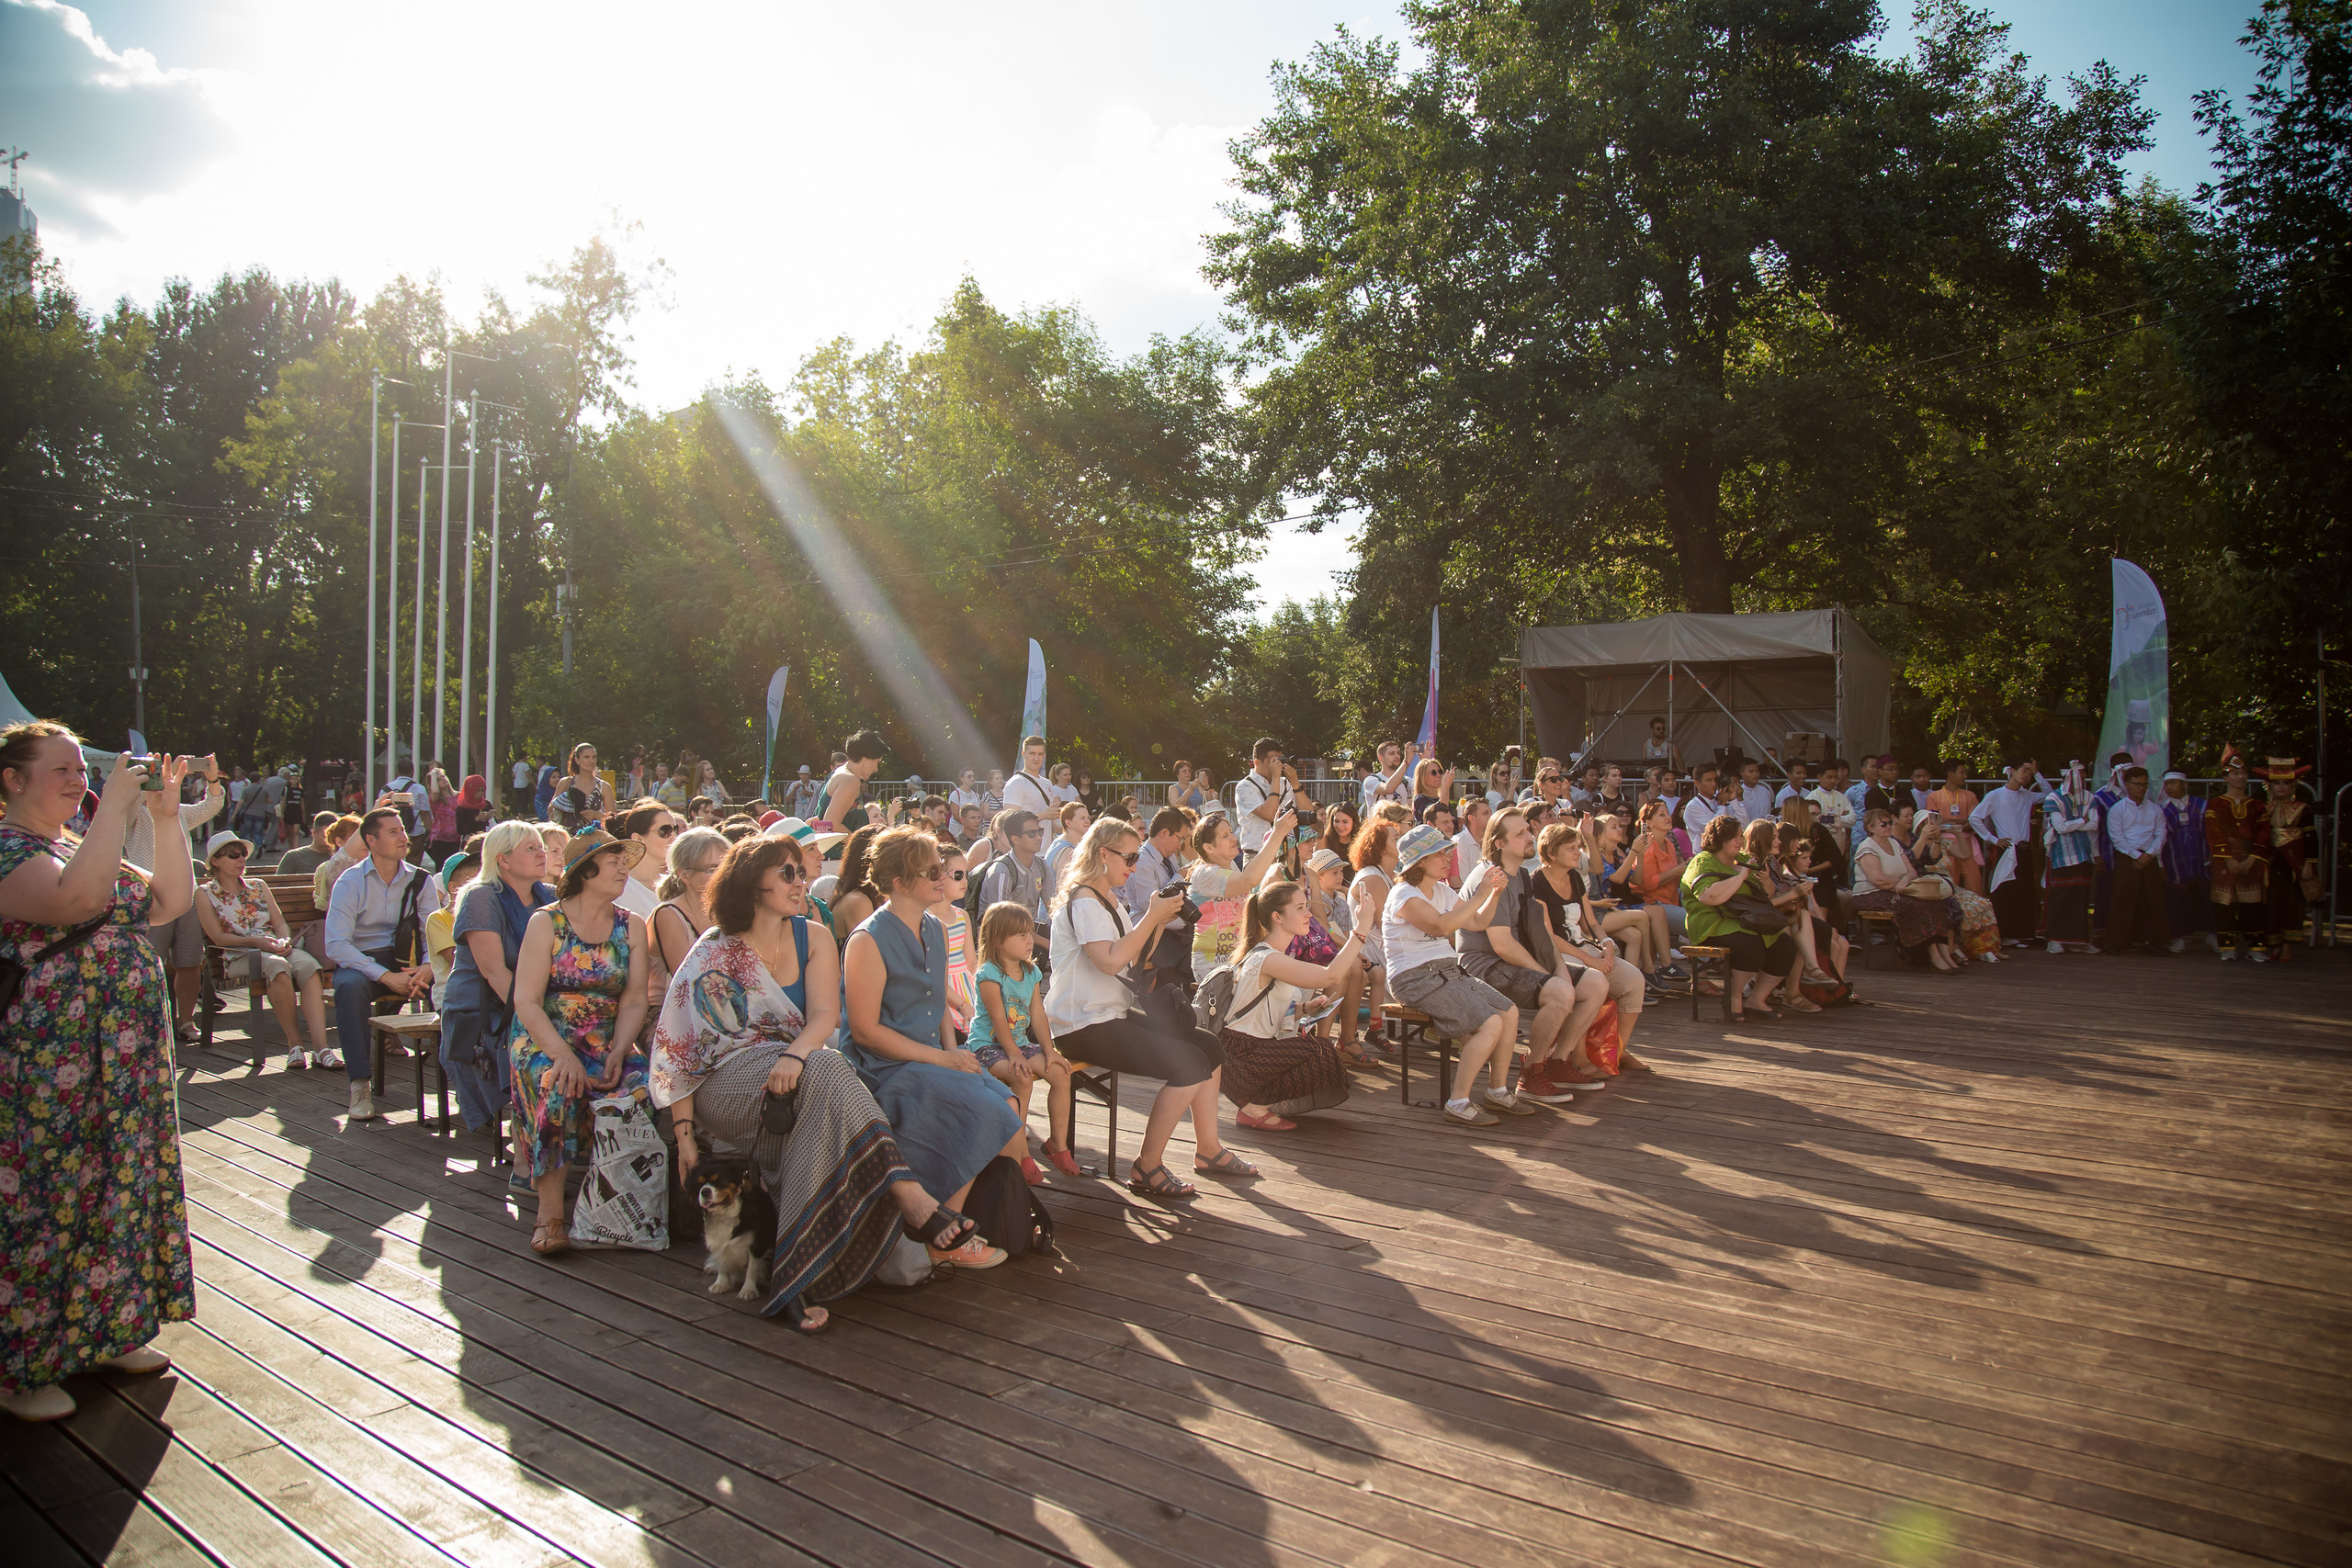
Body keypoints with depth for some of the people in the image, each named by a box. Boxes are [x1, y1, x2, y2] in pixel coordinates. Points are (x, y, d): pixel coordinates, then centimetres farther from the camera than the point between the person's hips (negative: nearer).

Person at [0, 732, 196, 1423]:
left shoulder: (82, 847, 14)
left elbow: (172, 901, 12)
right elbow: (76, 898, -33)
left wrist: (165, 817, 3)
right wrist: (115, 805, -27)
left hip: (126, 1067, 9)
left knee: (121, 1192, 15)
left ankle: (107, 1333, 30)